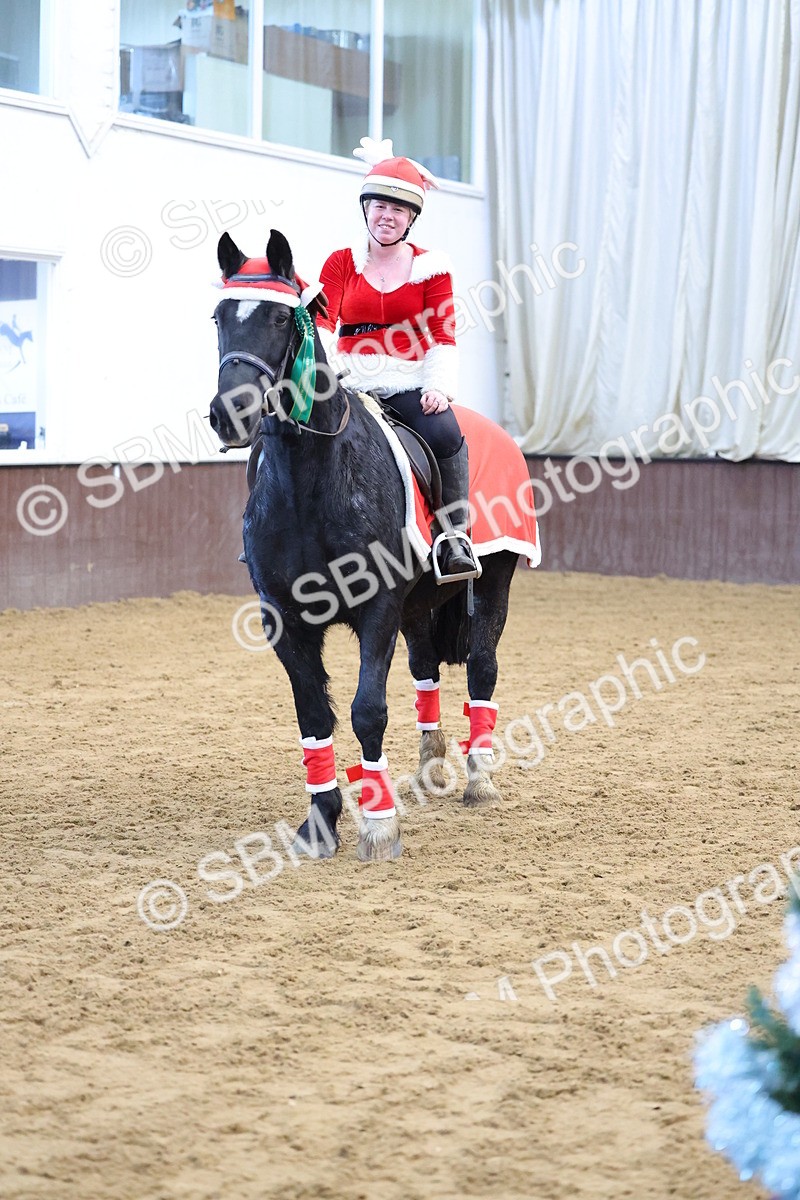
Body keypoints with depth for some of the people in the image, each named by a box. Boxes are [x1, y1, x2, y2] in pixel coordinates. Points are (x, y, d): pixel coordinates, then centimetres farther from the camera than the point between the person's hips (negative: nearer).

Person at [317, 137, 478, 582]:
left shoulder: (431, 266, 10)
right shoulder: (342, 263, 11)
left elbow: (442, 335, 3)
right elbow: (322, 321, -1)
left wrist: (439, 386, -14)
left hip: (410, 384, -1)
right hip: (351, 384, 1)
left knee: (445, 434, -31)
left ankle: (456, 536, -23)